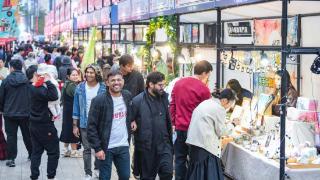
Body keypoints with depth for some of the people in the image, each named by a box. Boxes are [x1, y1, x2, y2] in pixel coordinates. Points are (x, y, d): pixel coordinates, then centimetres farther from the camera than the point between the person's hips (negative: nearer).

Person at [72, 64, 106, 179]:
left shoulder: (103, 88, -4)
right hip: (85, 124, 1)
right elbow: (76, 107, 4)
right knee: (87, 149, 3)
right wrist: (75, 125, 3)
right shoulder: (80, 88, 0)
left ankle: (97, 168, 28)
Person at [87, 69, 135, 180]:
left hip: (123, 146, 4)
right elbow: (92, 127, -12)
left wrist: (133, 121, 9)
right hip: (106, 148, -4)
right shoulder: (99, 100, -12)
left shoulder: (127, 96, 4)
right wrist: (97, 148, -15)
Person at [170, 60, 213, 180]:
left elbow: (172, 105, 10)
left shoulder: (178, 83, 5)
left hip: (179, 128, 5)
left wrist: (173, 123, 14)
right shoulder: (204, 89, -14)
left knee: (180, 159, 12)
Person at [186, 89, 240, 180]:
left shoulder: (205, 103, 17)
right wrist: (233, 124, 7)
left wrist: (224, 124, 21)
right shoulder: (219, 109, -11)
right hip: (205, 144, -9)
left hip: (194, 141, 10)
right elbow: (221, 131, -6)